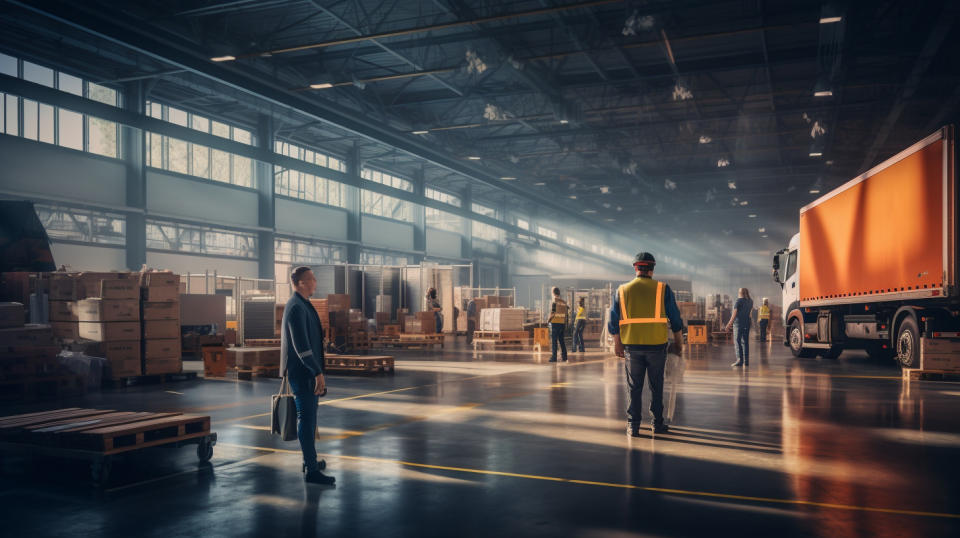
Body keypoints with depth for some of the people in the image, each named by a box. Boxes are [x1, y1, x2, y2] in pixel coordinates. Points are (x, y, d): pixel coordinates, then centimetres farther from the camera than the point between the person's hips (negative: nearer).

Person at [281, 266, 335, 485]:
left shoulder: (302, 305, 16)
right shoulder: (296, 307, -18)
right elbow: (301, 345, -24)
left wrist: (316, 372, 25)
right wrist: (318, 373, -24)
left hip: (307, 372, 11)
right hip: (302, 372, -11)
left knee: (309, 417, 19)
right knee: (306, 419, -7)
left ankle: (310, 460, 31)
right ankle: (311, 470, -3)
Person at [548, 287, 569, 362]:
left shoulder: (554, 302, -9)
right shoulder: (564, 302, 9)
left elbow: (552, 313, -16)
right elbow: (566, 314, 10)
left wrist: (549, 320, 0)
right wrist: (565, 324, 15)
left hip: (555, 323, -6)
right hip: (562, 323, 6)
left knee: (554, 341, -4)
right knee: (561, 340, 13)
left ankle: (554, 357, -7)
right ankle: (564, 357, 12)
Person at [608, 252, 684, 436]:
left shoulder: (622, 291, 3)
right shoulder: (663, 289, -1)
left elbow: (613, 322, 5)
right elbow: (676, 319, 1)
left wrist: (617, 344, 15)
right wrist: (679, 343, 12)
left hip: (631, 345, 1)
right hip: (657, 345, -1)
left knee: (634, 387, 8)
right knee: (656, 387, 12)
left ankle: (633, 426, 9)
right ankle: (658, 424, 17)